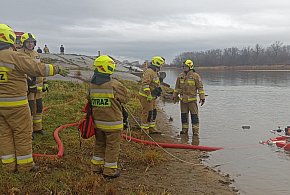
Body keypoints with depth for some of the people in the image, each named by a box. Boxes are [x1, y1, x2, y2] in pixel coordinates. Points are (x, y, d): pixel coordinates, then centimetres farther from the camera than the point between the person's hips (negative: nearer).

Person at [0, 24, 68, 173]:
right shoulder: (14, 57, -17)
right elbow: (38, 69, -15)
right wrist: (57, 69, -3)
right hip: (15, 104, -7)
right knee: (23, 134, 6)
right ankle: (25, 165, 16)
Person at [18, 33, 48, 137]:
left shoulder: (36, 54, 14)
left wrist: (45, 82, 17)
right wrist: (30, 83, -25)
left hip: (37, 86, 8)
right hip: (28, 86, -8)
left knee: (38, 108, 14)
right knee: (29, 109, -3)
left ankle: (37, 128, 28)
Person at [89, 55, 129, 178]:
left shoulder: (92, 85, -1)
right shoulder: (115, 85, -18)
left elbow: (90, 100, 8)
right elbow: (125, 99, -7)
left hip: (97, 122, 6)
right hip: (112, 122, -6)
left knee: (99, 144, 21)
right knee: (112, 146, 7)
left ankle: (97, 166, 32)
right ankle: (110, 170, 15)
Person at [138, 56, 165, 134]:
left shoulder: (154, 72, 16)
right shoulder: (149, 72, -18)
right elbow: (145, 84, -27)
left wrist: (158, 91, 29)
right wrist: (149, 95, -29)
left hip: (152, 97, 10)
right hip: (146, 96, -10)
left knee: (153, 112, 14)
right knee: (147, 113, -5)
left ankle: (152, 128, 23)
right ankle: (144, 130, 4)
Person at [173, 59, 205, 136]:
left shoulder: (195, 76, -5)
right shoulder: (180, 76, 9)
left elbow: (200, 87, -5)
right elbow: (177, 87, 17)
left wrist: (202, 98, -9)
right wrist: (175, 96, 18)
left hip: (192, 99, -4)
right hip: (183, 99, 5)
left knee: (194, 115, -2)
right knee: (184, 115, 10)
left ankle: (195, 131, 5)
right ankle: (184, 129, 21)